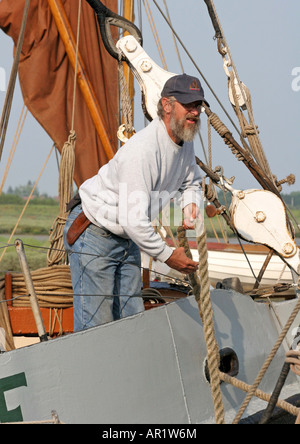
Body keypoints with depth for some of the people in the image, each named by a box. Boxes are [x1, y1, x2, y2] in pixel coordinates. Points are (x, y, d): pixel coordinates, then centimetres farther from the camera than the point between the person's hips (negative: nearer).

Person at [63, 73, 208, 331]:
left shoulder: (185, 144, -1)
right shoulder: (142, 150, -30)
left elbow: (191, 182, 22)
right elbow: (134, 220, -33)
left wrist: (190, 204, -2)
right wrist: (167, 255, -22)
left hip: (128, 239, 9)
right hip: (93, 234, -9)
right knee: (96, 326, -9)